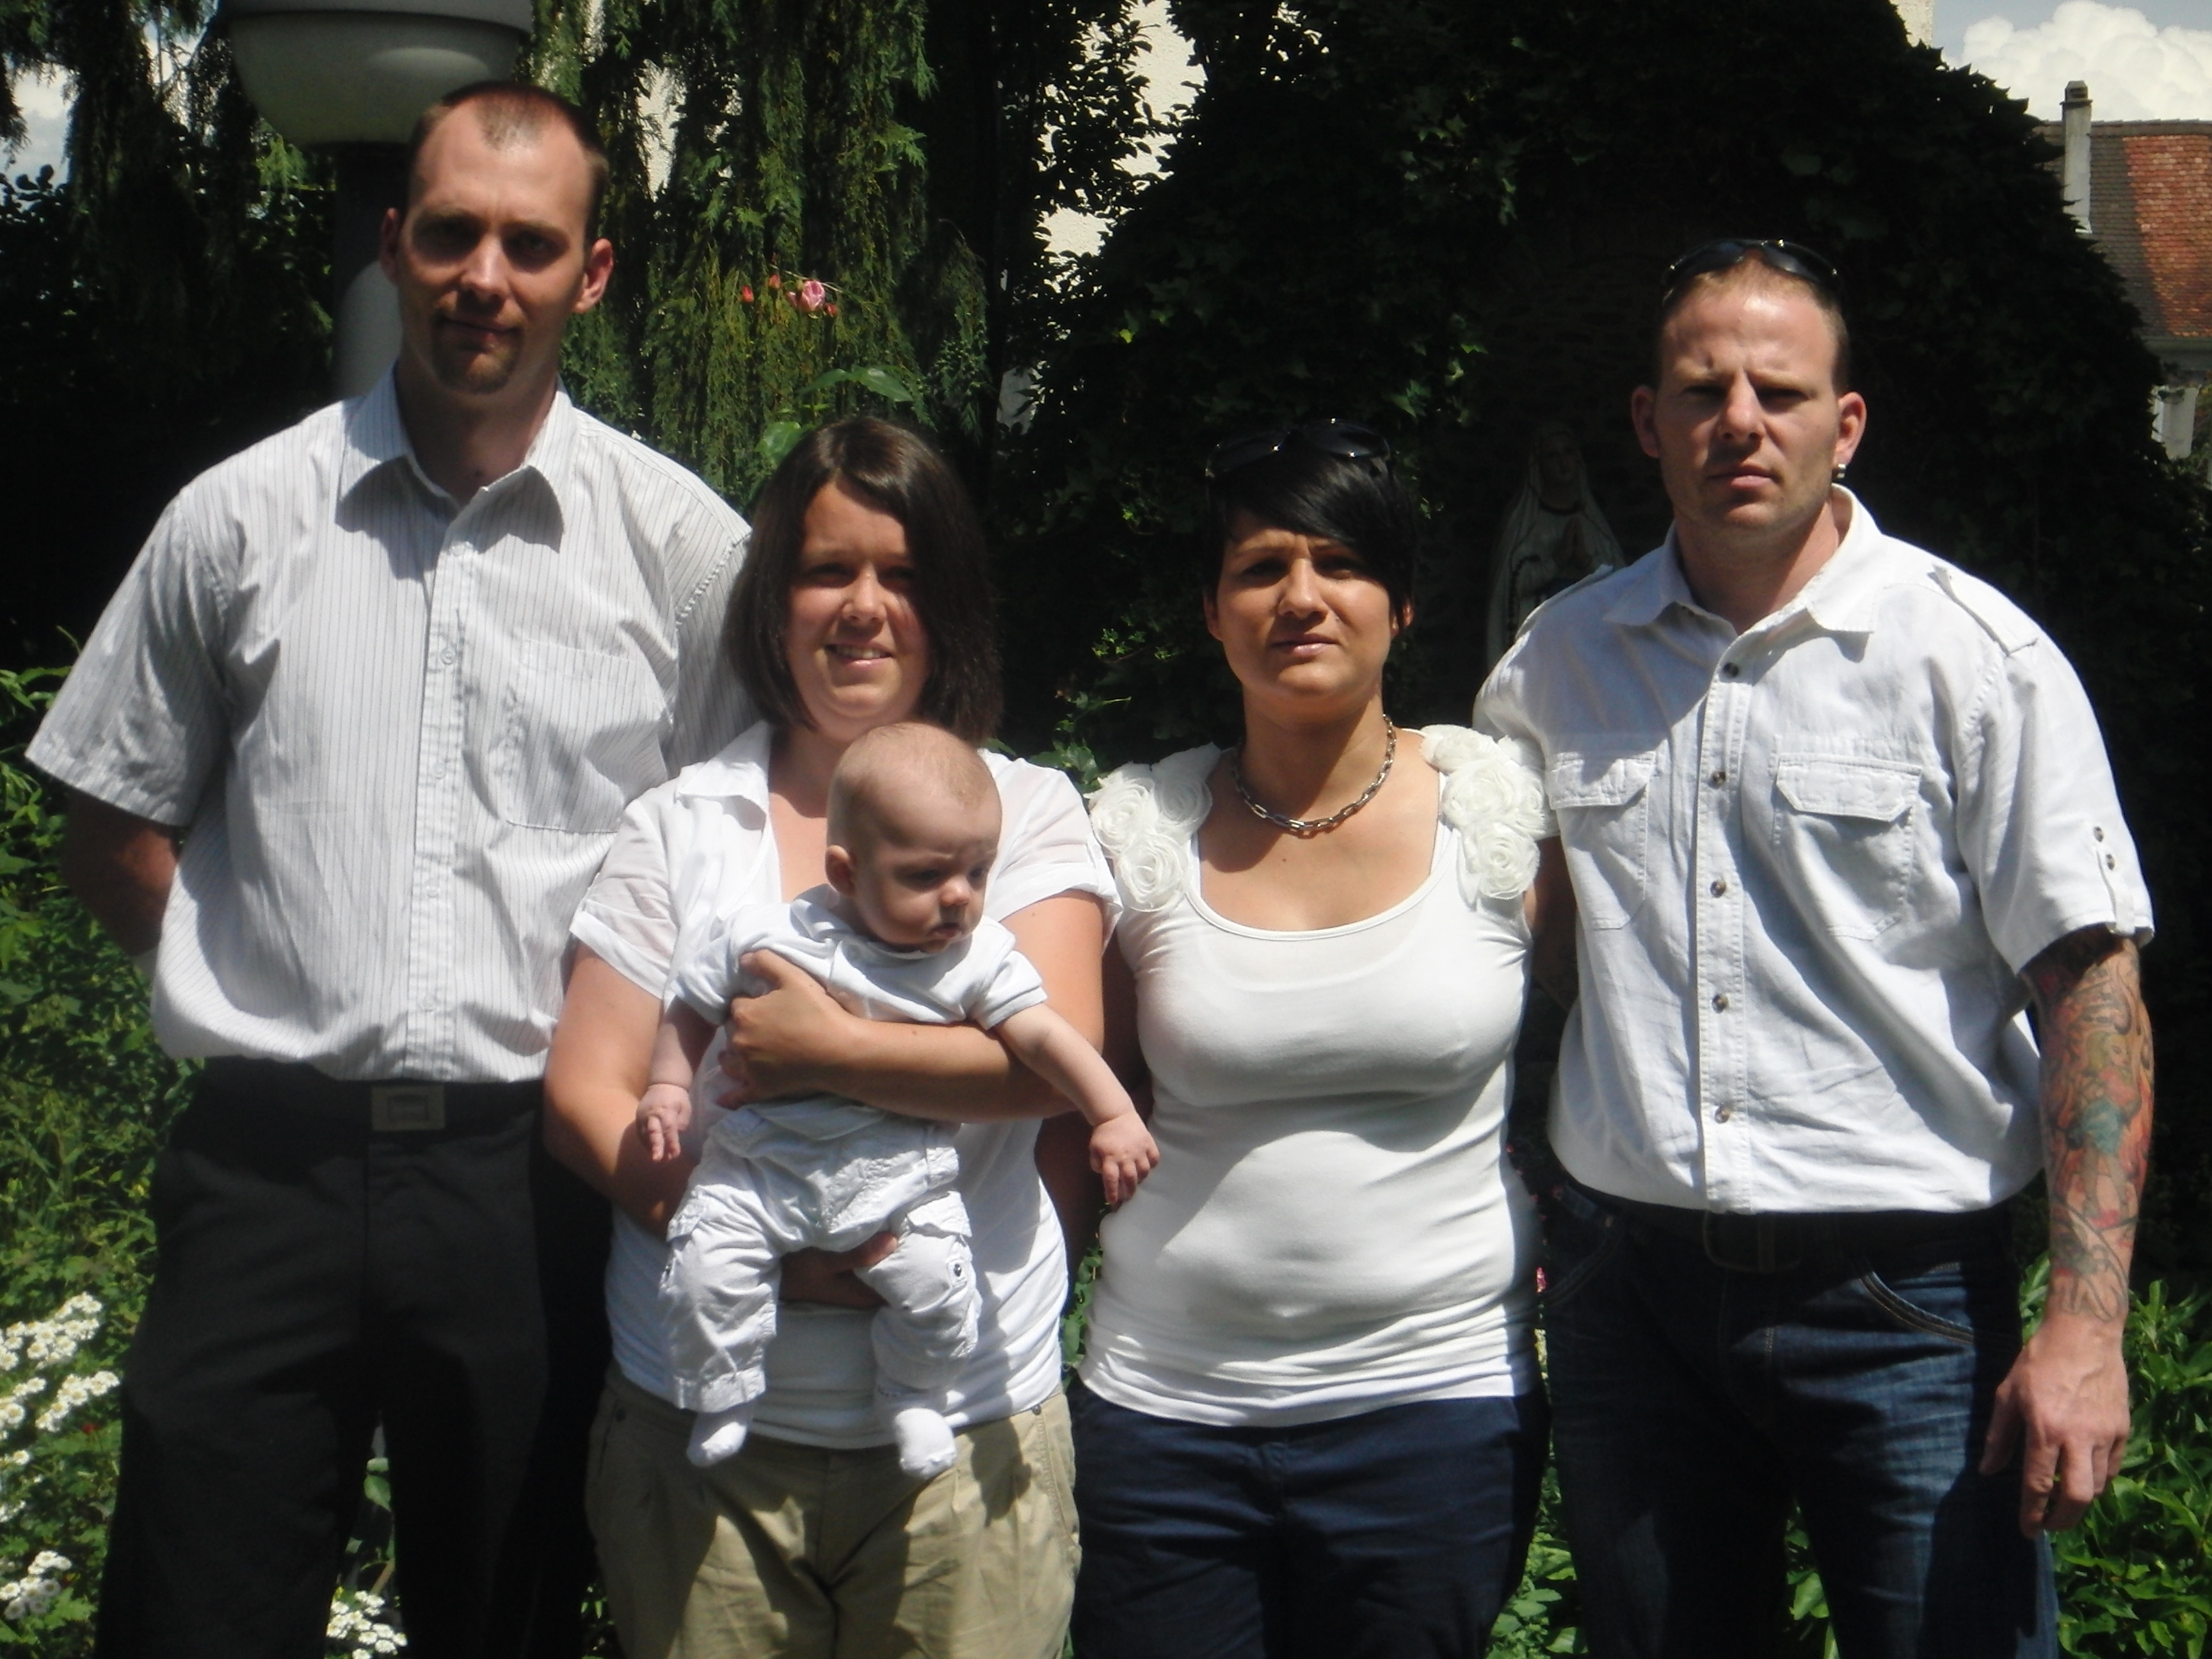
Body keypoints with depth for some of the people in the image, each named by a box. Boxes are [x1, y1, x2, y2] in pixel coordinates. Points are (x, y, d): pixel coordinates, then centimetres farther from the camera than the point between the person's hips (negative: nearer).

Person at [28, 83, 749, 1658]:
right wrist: (264, 979, 1)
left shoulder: (686, 544, 1)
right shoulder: (238, 518, 4)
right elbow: (116, 832, 12)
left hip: (537, 1168, 0)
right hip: (270, 1160, 1)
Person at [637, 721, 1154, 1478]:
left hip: (899, 1171, 0)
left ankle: (913, 1395, 12)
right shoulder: (765, 936, -6)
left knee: (936, 1276, -18)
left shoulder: (979, 955, -4)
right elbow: (693, 1010, 7)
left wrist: (1114, 1116, -12)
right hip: (759, 1164, 0)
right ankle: (722, 1396, 10)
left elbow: (1041, 1034, -6)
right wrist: (669, 1087, -4)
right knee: (706, 1263, -17)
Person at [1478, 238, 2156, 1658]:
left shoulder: (1978, 658, -5)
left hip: (1904, 1301, -3)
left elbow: (2092, 991, -7)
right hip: (1627, 1287, 4)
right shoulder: (1558, 659, 6)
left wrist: (2086, 1326, -15)